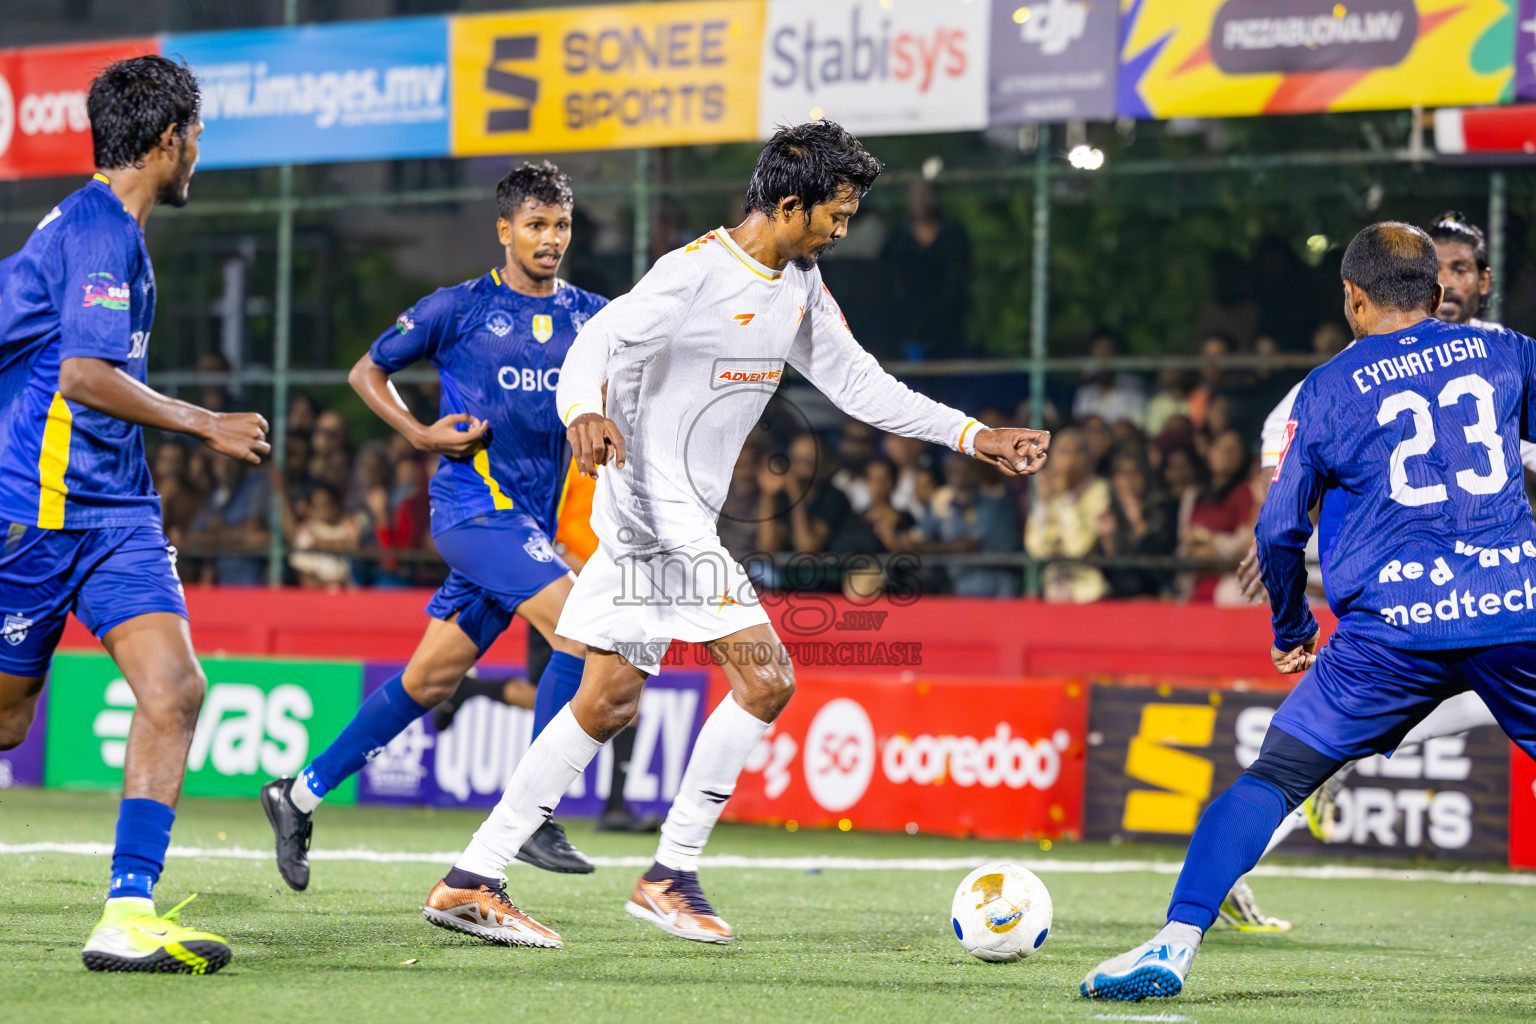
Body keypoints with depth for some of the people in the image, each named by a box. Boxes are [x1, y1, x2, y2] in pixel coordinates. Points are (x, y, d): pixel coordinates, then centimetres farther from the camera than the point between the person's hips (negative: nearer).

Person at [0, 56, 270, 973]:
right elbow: (87, 376, -22)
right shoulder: (97, 230, -13)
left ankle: (129, 913, -15)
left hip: (114, 509, 8)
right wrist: (205, 425, -13)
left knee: (175, 689, -10)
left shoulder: (96, 228, 16)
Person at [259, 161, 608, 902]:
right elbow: (368, 371, 9)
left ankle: (301, 795, 21)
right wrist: (419, 434, -6)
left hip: (530, 520, 5)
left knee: (431, 677, 8)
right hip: (472, 502, -5)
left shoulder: (590, 316, 11)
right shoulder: (458, 308, 0)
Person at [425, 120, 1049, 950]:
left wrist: (976, 437, 10)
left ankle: (472, 877, 12)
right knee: (765, 678, -13)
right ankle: (671, 875, -5)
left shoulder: (800, 287, 12)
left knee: (609, 702, 9)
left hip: (684, 520, 10)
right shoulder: (696, 273, -16)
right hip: (657, 512, -10)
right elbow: (601, 341, -24)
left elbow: (859, 385, 16)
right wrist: (586, 409, -45)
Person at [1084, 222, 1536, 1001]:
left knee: (1273, 777, 1)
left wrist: (1291, 633, 21)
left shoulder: (1329, 389, 7)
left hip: (1393, 627, -2)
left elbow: (1278, 529, 8)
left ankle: (1176, 944, -9)